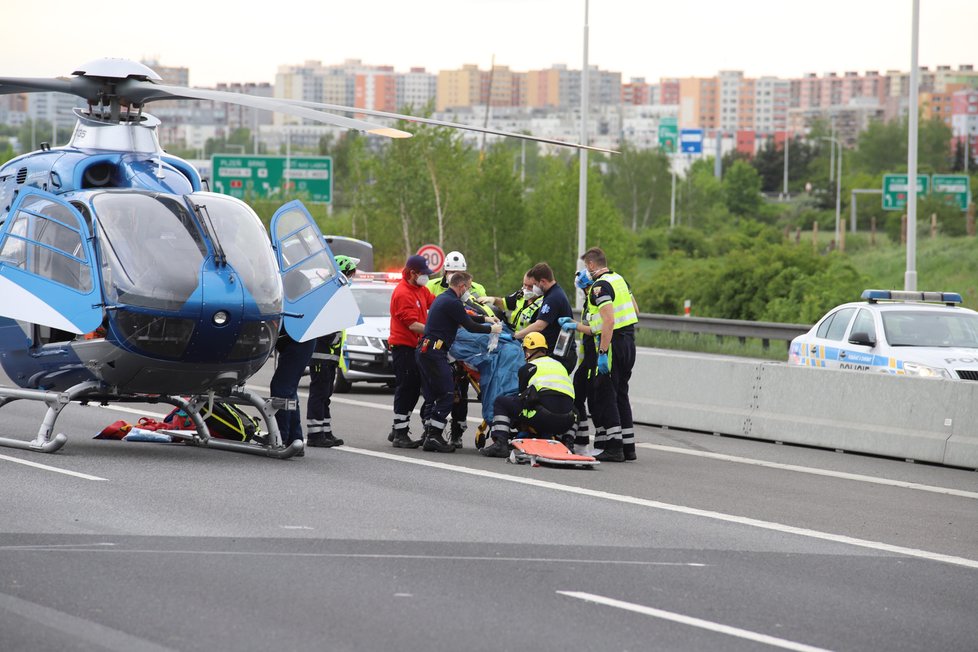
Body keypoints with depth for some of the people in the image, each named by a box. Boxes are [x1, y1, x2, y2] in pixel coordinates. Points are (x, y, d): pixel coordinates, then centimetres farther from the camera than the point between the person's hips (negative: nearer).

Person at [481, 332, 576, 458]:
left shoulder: (527, 368, 13)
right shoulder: (560, 365, 29)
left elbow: (523, 396, 21)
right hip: (566, 423, 5)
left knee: (500, 402, 12)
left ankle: (500, 444, -3)